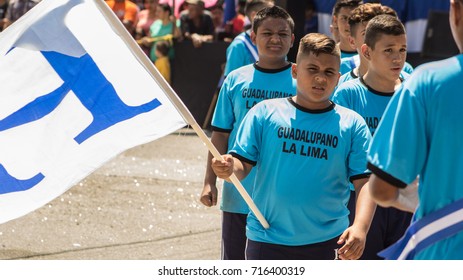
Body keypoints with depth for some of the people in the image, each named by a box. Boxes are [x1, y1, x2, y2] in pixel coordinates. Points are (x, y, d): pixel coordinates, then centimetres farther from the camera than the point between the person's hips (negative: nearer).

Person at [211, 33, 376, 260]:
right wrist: (229, 168, -22)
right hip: (267, 240, 0)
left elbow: (365, 182, -3)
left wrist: (360, 228, -20)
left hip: (327, 242, 0)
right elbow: (243, 164, 3)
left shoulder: (352, 124, 4)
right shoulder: (265, 112, 4)